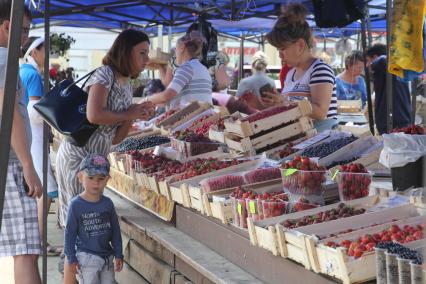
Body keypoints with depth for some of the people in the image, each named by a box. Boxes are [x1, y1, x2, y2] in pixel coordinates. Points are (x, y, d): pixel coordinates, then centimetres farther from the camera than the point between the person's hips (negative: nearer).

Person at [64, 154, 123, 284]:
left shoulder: (108, 203, 1)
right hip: (86, 257, -4)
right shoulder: (76, 205, -11)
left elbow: (115, 230, 8)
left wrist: (118, 254, 7)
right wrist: (71, 259, -6)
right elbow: (70, 233, -7)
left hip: (107, 256, 5)